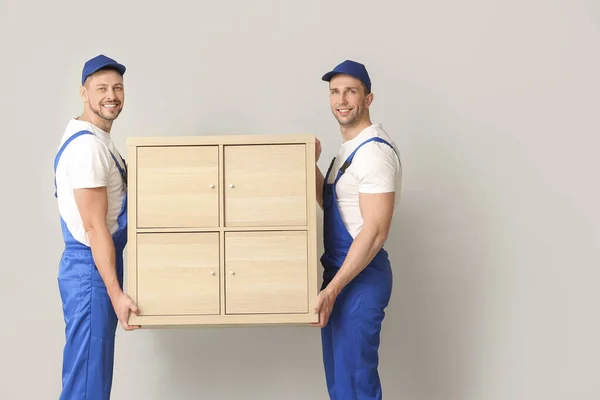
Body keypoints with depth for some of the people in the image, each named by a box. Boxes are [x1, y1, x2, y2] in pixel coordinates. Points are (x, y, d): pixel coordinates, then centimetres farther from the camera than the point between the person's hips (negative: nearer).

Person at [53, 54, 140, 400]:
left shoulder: (98, 138, 13)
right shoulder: (87, 145, -19)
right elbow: (94, 227, -23)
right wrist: (116, 293, -24)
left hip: (99, 265, 10)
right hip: (90, 269, -10)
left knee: (96, 368, 18)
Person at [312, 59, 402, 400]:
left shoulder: (375, 151, -18)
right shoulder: (349, 148, 14)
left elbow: (375, 231, -23)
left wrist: (332, 288, -24)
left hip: (361, 278, -10)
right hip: (341, 271, 10)